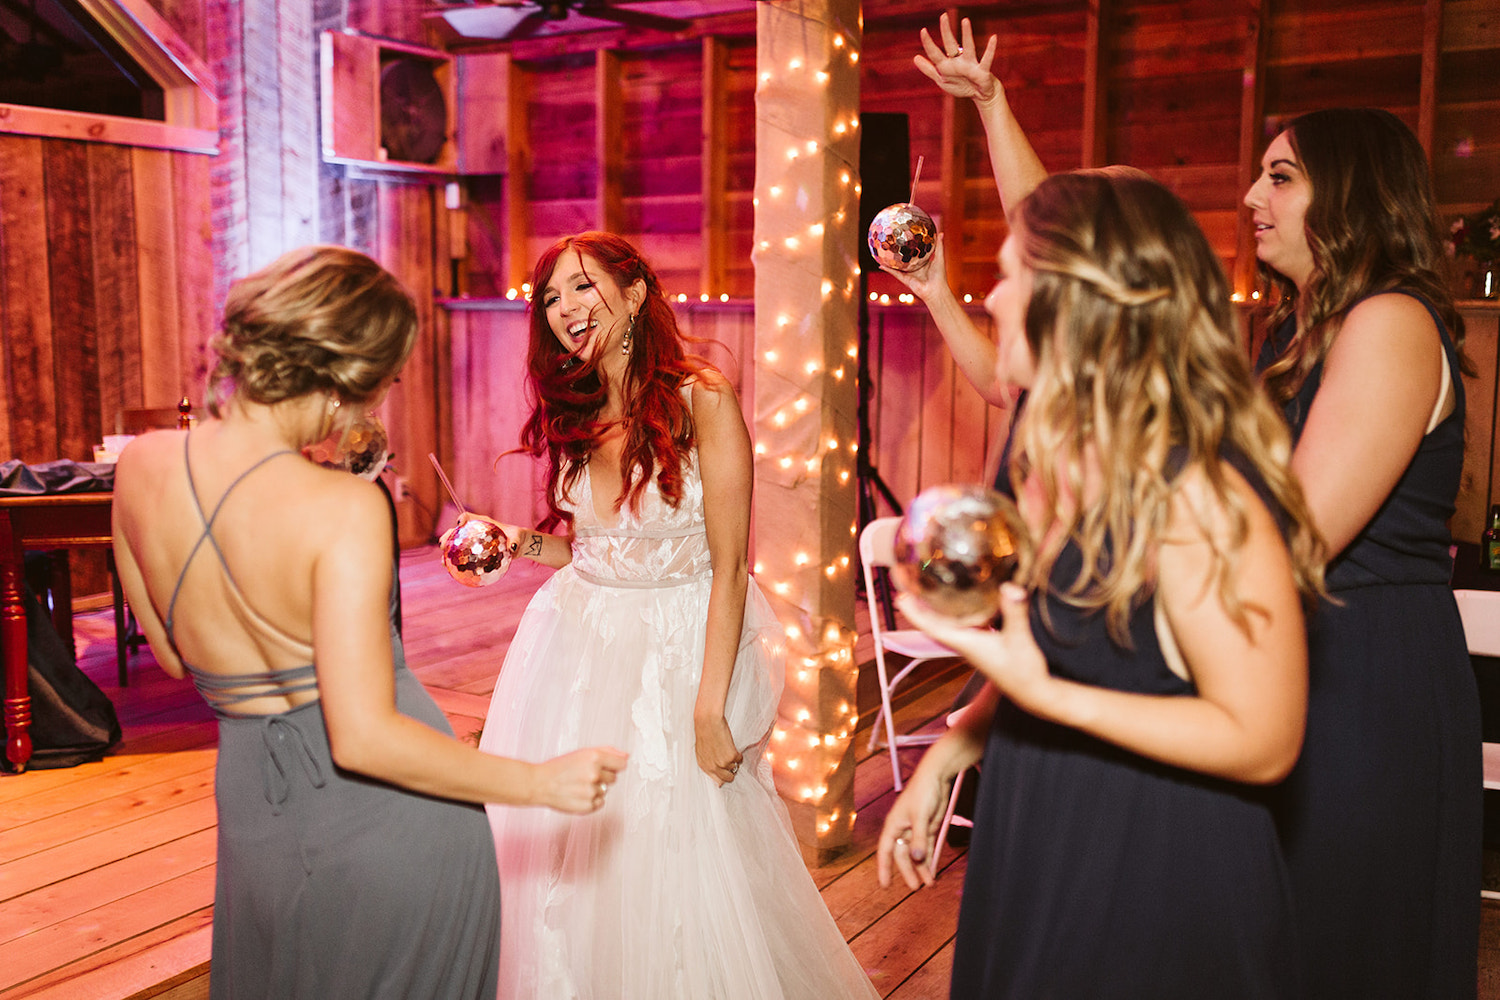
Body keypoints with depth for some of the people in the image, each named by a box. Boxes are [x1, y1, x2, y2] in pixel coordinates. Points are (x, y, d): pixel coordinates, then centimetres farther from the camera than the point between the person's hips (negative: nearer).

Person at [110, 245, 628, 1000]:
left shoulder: (141, 466, -7)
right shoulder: (344, 509, -26)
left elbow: (178, 657, 6)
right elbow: (363, 735, -28)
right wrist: (540, 784, -19)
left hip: (253, 810, 5)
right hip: (392, 815, -5)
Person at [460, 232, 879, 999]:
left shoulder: (702, 402, -13)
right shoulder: (575, 414, 6)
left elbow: (729, 567, -14)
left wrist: (710, 710, -16)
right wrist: (518, 541, -4)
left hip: (676, 649, -5)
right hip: (578, 648, 6)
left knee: (679, 863, 3)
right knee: (567, 858, 13)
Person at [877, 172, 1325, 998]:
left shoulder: (1196, 493, -24)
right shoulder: (1064, 461, 4)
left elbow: (1261, 742, -23)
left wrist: (1044, 695, -29)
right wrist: (943, 760, 8)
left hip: (1154, 885, -8)